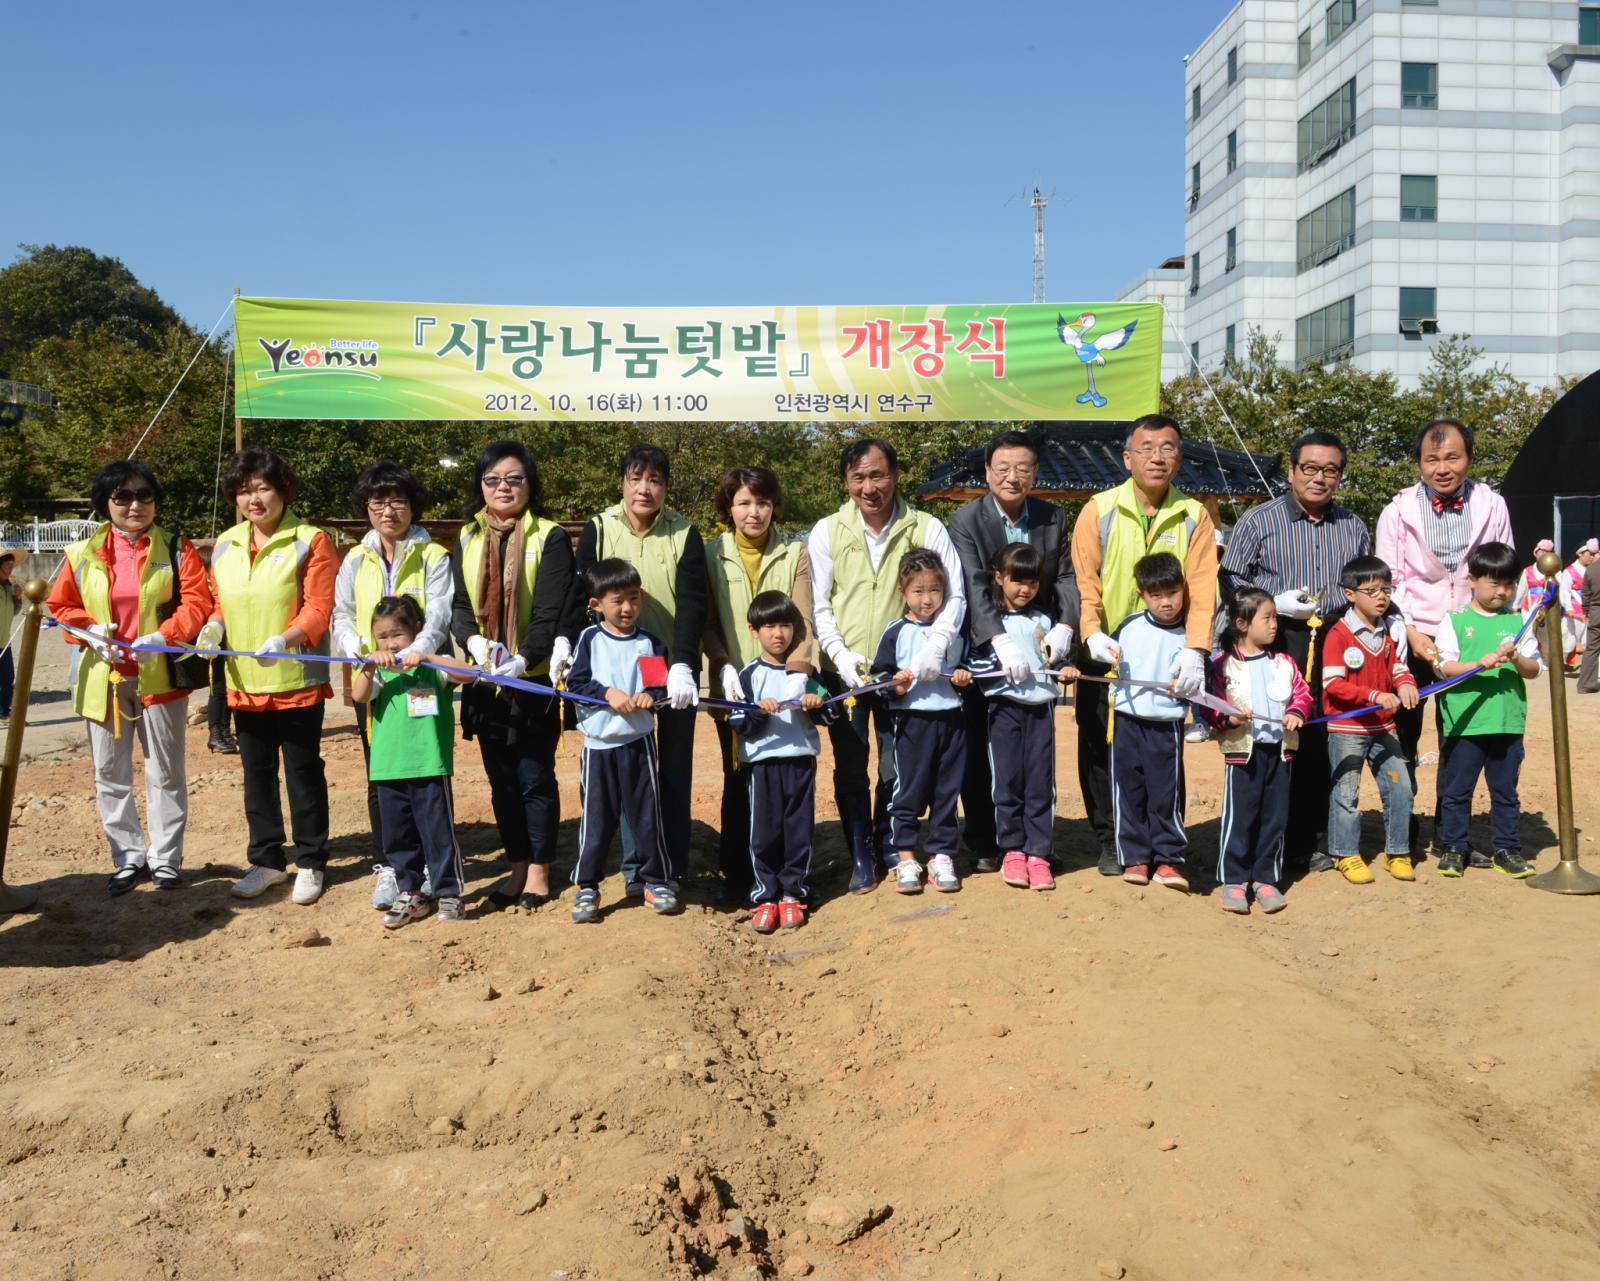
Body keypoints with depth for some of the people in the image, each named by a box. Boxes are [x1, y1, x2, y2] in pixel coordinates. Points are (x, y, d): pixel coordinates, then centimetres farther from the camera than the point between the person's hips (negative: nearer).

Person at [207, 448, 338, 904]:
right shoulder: (225, 545, 9)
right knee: (256, 774, 15)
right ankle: (266, 860, 28)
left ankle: (310, 863, 18)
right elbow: (221, 604, 17)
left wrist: (283, 640, -31)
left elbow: (318, 610, -15)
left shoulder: (310, 541, -9)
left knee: (303, 773, 5)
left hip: (297, 682, -5)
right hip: (243, 683, 6)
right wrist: (214, 626, -5)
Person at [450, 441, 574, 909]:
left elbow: (551, 612, -13)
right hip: (486, 681, 4)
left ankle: (539, 871, 16)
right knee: (502, 781, 11)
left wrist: (523, 660, -28)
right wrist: (474, 641, -19)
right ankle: (517, 868, 23)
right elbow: (457, 604, 2)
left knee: (535, 778, 3)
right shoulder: (468, 539, 9)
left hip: (536, 680, -4)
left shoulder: (550, 538, -6)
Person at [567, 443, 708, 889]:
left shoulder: (685, 534, -5)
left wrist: (683, 664, -28)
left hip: (675, 669, 0)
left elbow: (692, 604, -15)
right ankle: (636, 865, 16)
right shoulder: (598, 530, -3)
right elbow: (580, 593, -7)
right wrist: (566, 641, -25)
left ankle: (674, 865, 19)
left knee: (676, 767, 8)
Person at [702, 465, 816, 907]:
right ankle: (736, 875, 15)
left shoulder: (795, 552, 3)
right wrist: (724, 668, -17)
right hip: (733, 689, 0)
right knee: (738, 780, 5)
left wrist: (799, 672, -21)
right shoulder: (712, 555, 3)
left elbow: (802, 619, -6)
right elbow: (708, 623, 0)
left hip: (782, 687, 0)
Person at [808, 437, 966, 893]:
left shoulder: (926, 528, -3)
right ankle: (861, 859, 18)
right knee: (850, 769, 5)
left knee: (898, 767, 8)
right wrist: (840, 655, -14)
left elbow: (954, 597, -4)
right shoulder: (827, 532, 0)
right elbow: (817, 604, 0)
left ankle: (889, 844, 29)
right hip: (843, 672, 0)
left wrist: (934, 648, -19)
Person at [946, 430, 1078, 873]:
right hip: (983, 651, -3)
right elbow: (974, 588, -22)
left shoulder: (1053, 518, 3)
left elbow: (1067, 577, 0)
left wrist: (1064, 625, -19)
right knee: (979, 752, 5)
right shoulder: (966, 520, -10)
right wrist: (1002, 641, -35)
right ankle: (983, 844, 17)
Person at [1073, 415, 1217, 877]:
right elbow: (1083, 581, -7)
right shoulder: (1099, 510, -3)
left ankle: (1163, 846, 19)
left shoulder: (1194, 517, 0)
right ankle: (1110, 842, 17)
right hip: (1106, 656, 0)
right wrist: (1092, 634, -23)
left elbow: (1202, 588, -9)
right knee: (1100, 750, 4)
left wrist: (1194, 651, -22)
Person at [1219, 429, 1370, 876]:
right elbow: (1230, 581, 2)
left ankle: (1318, 840, 12)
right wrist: (1276, 604, -11)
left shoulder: (1354, 527, 18)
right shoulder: (1258, 521, 4)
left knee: (1329, 746, 2)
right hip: (1278, 644, -4)